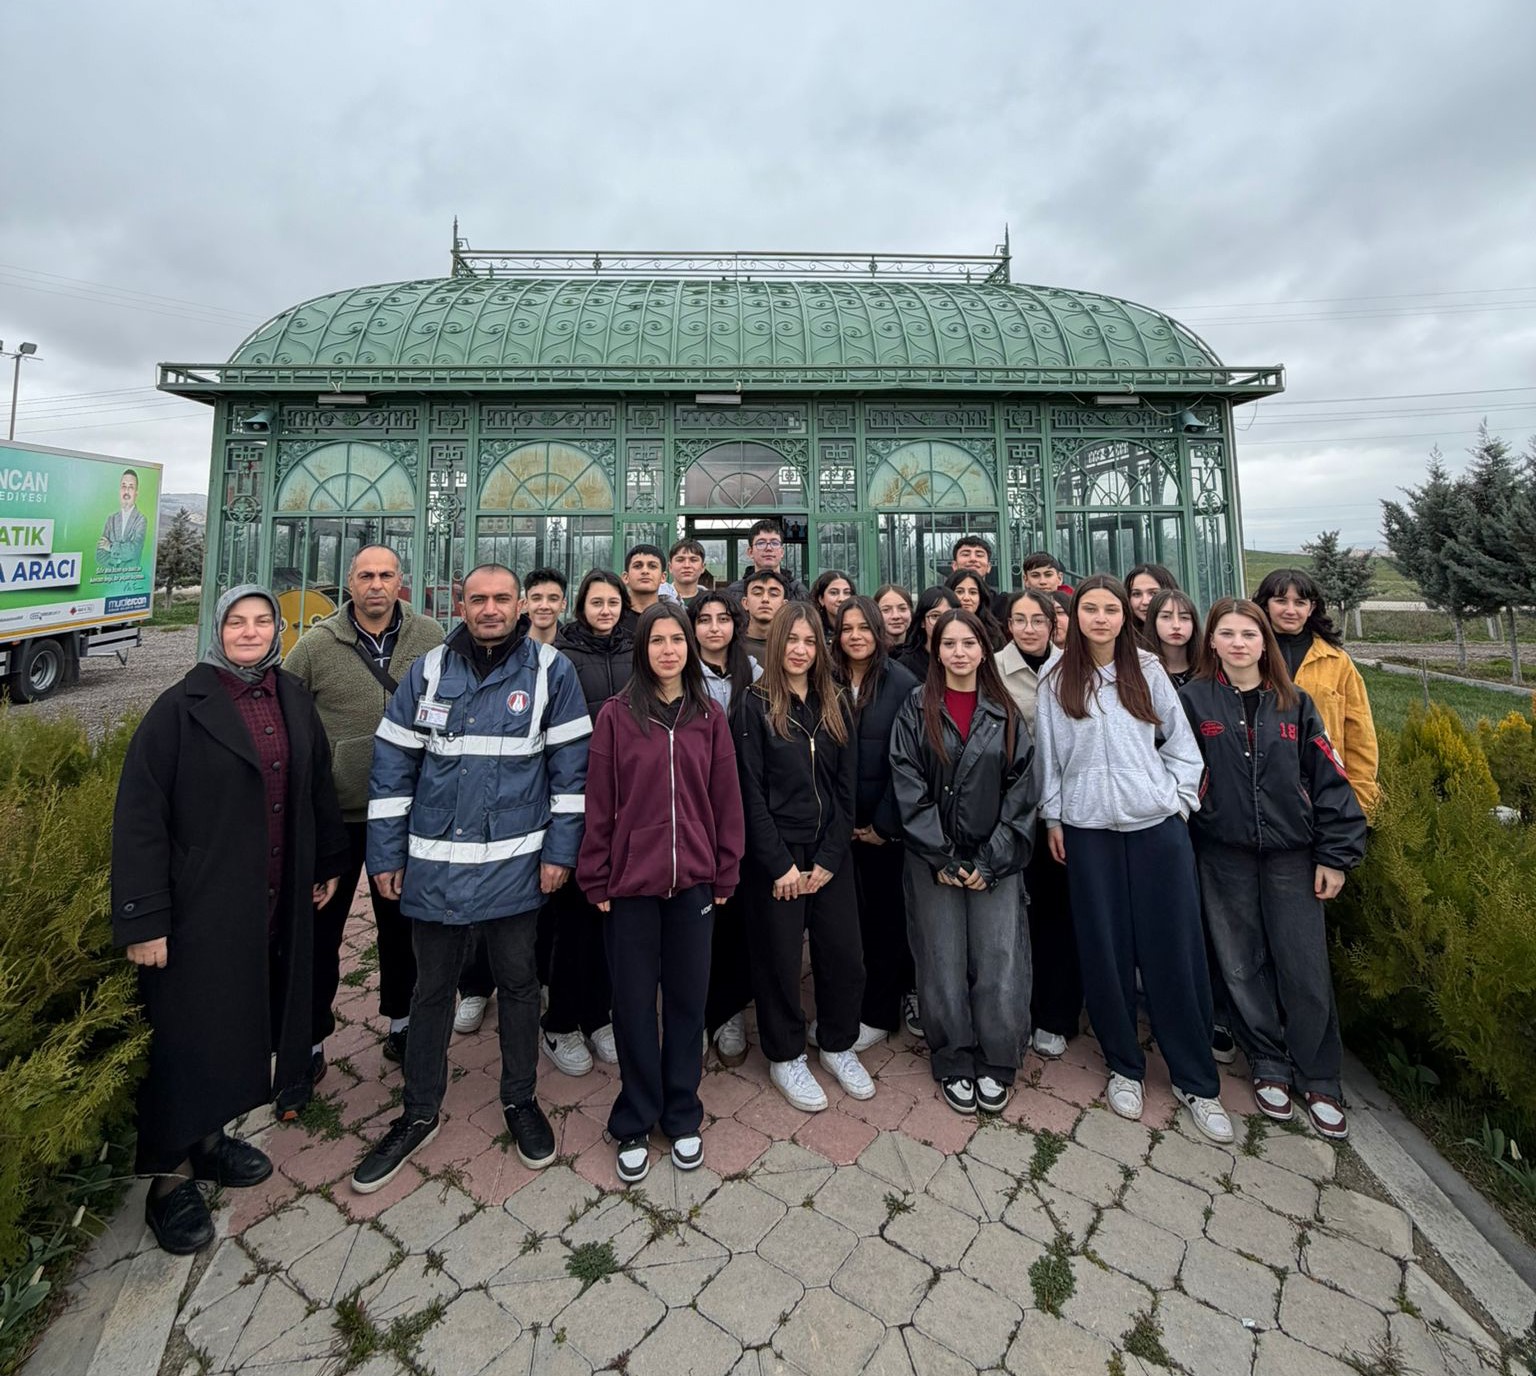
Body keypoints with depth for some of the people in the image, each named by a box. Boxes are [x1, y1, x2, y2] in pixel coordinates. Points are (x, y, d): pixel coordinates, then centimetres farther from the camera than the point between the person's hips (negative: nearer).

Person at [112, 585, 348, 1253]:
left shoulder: (292, 698, 5)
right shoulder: (180, 708, -10)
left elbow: (316, 784, 12)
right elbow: (139, 817, -11)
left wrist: (328, 863, 15)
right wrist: (142, 919, -13)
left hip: (277, 907, 5)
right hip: (201, 908, -5)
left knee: (243, 1025, 17)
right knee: (189, 1036, 7)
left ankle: (208, 1139, 38)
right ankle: (170, 1176, 26)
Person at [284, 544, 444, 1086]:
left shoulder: (431, 639, -4)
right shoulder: (316, 644, -6)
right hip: (333, 813, -1)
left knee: (400, 923, 18)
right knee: (320, 928, 12)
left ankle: (400, 1019, 39)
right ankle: (309, 1041, 31)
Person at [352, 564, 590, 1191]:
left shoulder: (550, 669, -5)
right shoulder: (428, 671, 1)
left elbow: (571, 764, -4)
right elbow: (392, 765, 4)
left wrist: (561, 848, -7)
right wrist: (385, 855, 1)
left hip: (515, 862, -2)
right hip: (434, 862, 2)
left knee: (518, 981, 15)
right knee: (432, 987, 17)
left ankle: (520, 1099, 37)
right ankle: (419, 1112, 38)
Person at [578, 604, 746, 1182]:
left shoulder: (709, 716, 2)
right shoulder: (616, 715, -4)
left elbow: (726, 801, 4)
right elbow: (599, 803, -3)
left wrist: (725, 875, 2)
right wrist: (596, 880, -3)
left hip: (692, 881, 2)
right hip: (630, 882, -1)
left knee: (687, 1000, 14)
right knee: (633, 1004, 11)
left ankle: (682, 1117, 34)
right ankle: (635, 1124, 31)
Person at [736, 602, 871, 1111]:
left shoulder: (834, 705, 7)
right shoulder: (757, 704, -5)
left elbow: (845, 787, 5)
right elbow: (750, 790, -9)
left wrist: (828, 859, -4)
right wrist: (780, 864, -12)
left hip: (829, 854, 4)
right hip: (775, 855, -4)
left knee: (844, 956, 9)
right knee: (780, 959, 8)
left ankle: (839, 1046, 34)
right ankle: (785, 1057, 30)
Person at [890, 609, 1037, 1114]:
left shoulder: (1005, 713, 5)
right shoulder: (915, 710, 0)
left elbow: (1021, 789, 2)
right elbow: (909, 789, -5)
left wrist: (990, 862, -6)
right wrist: (943, 859, -10)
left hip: (995, 861, 1)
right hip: (934, 860, -1)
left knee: (1000, 964, 0)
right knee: (944, 965, 5)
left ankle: (995, 1067, 22)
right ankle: (954, 1067, 26)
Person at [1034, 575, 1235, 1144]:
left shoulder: (1148, 672, 6)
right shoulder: (1056, 682, 4)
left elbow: (1181, 744, 10)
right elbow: (1048, 755, 6)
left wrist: (1178, 798, 1)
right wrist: (1052, 819, 4)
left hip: (1157, 825, 0)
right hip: (1089, 830, 0)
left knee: (1174, 949, 3)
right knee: (1105, 949, 6)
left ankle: (1196, 1082, 19)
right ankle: (1125, 1067, 24)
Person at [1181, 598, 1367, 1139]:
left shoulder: (1294, 703, 3)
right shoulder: (1193, 700, -1)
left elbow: (1329, 780, 2)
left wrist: (1336, 855, -1)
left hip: (1291, 854, 1)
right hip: (1224, 857, 0)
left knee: (1306, 971, 5)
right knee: (1243, 968, 10)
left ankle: (1318, 1080, 25)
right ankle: (1270, 1065, 29)